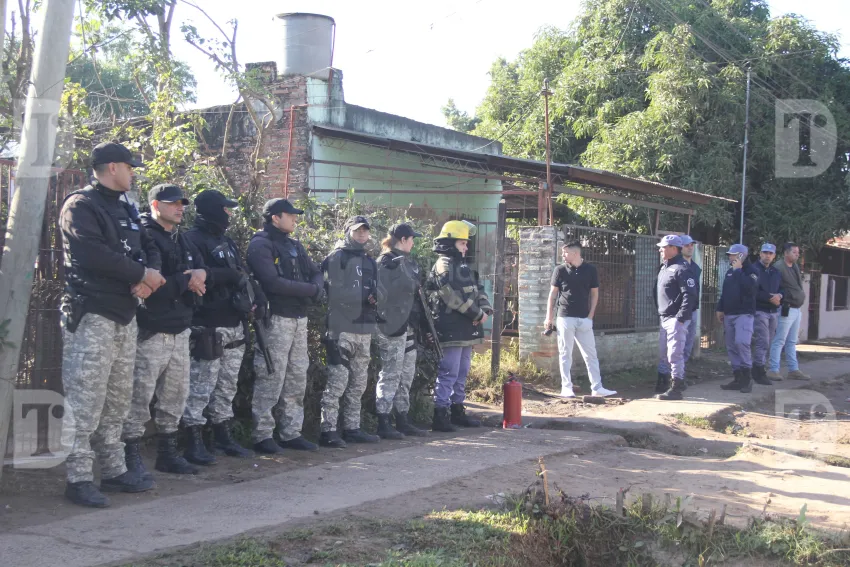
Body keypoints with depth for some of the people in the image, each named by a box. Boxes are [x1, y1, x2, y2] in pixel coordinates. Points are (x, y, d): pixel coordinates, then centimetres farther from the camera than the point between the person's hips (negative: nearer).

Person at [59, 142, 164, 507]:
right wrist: (141, 274, -15)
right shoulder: (81, 206, -9)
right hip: (91, 315, -9)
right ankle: (78, 479, -2)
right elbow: (91, 253, -24)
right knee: (86, 398, -8)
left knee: (118, 399, 13)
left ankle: (113, 470, 22)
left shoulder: (125, 209, 18)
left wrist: (149, 278, -9)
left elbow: (148, 248, 14)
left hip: (125, 315, 9)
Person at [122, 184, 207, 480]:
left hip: (180, 330, 9)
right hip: (151, 331, -9)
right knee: (141, 395, -7)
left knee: (176, 395, 14)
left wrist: (200, 275, -10)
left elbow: (201, 270, 14)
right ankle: (132, 457, 1)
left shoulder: (182, 240, 18)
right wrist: (185, 281, -12)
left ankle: (167, 452, 24)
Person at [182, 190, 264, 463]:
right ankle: (194, 442, -3)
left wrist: (257, 297, 3)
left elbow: (241, 275, 21)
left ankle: (223, 435, 24)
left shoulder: (227, 242, 20)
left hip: (233, 326, 9)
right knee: (201, 387, -7)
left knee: (227, 386, 15)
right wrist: (231, 276, -16)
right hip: (207, 328, -9)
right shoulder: (194, 240, -9)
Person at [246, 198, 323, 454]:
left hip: (299, 317, 8)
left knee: (297, 378, 10)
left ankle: (291, 432, 18)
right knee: (271, 378, -7)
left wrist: (317, 289, -10)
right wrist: (310, 290, -14)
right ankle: (262, 435, 0)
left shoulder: (295, 246, 18)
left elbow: (316, 273, 15)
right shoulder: (261, 245, -8)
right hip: (276, 319, -8)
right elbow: (272, 282, -20)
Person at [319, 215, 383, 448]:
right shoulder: (337, 258, -4)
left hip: (365, 329, 8)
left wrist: (374, 297, -7)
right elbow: (336, 293, -14)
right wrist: (364, 296, -11)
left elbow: (377, 292, 16)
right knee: (338, 381, -12)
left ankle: (352, 428, 20)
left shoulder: (369, 261, 20)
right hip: (342, 329, -8)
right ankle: (328, 430, -9)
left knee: (358, 383, 12)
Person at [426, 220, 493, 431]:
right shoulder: (444, 265, -11)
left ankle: (457, 411, 25)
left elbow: (477, 290, 18)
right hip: (451, 329, -10)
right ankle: (440, 415, -7)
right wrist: (476, 314, -15)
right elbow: (453, 295, -20)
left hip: (466, 328, 10)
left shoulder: (463, 266, 20)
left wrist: (485, 309, -2)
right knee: (448, 373, -10)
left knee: (461, 373, 16)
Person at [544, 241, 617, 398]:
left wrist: (590, 315, 0)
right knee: (565, 354, 2)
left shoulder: (590, 269, 2)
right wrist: (548, 317, 0)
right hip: (565, 318, -1)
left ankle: (597, 387, 7)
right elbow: (552, 294, 4)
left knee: (591, 354, 3)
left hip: (584, 319, 1)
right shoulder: (560, 270, 1)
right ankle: (566, 388, 7)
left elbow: (594, 293, 7)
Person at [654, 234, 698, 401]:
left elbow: (690, 295, -21)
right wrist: (660, 311, 16)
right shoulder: (663, 268, 16)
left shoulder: (681, 269, -14)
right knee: (663, 354, 15)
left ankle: (676, 389, -4)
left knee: (674, 354, -8)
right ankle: (666, 383, 27)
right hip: (664, 318, 10)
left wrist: (680, 317, -23)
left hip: (676, 319, -10)